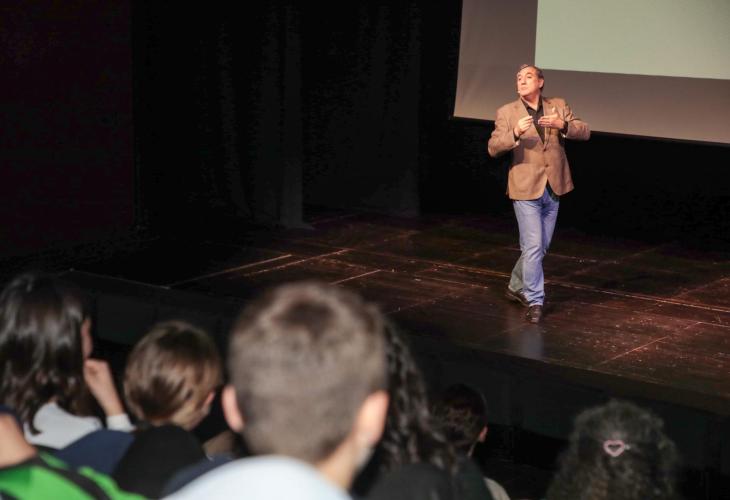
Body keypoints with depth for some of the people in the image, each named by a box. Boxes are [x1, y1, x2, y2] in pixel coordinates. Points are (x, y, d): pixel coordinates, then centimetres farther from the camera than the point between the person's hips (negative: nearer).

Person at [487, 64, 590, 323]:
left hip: (553, 188, 4)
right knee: (533, 246, -9)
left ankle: (517, 287, 34)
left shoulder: (558, 106, 6)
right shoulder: (507, 112, -2)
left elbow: (584, 132, -1)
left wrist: (562, 124, -21)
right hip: (525, 188, -4)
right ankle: (535, 302, -2)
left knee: (540, 246, 14)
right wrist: (515, 132, -28)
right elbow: (493, 147, -10)